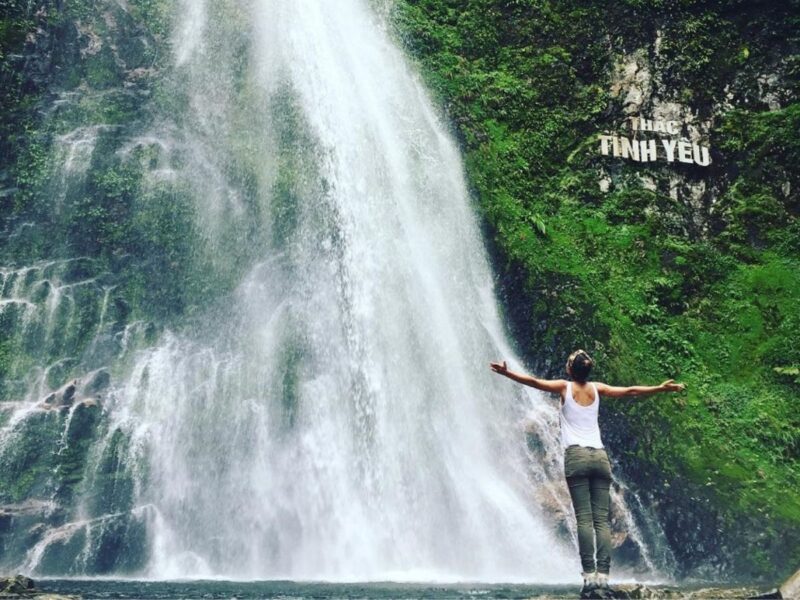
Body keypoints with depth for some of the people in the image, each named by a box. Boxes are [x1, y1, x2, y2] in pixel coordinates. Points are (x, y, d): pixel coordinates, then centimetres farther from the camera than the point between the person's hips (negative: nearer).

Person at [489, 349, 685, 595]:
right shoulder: (596, 389, 15)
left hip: (576, 456, -3)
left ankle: (589, 573, -16)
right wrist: (662, 388, 29)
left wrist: (506, 372, -4)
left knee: (584, 518, -8)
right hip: (600, 456, 3)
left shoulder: (565, 387, 7)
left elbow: (534, 381, -4)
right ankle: (603, 573, -10)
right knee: (602, 519, -2)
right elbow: (630, 391, 20)